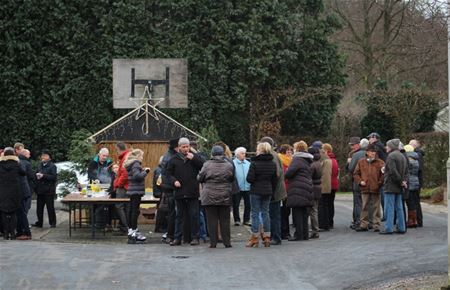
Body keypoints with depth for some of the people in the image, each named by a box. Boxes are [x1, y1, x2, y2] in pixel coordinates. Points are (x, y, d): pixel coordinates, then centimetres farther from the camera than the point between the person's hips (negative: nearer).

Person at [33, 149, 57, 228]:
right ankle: (39, 222, 17)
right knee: (39, 207, 9)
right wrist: (37, 175, 1)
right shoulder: (40, 165, 14)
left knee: (50, 207, 0)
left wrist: (43, 176, -19)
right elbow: (36, 175, 25)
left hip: (49, 191, -6)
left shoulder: (52, 166, -6)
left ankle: (52, 223, 8)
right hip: (40, 190, 6)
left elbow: (54, 177, -17)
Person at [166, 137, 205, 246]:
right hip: (179, 192, 1)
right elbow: (169, 173, 11)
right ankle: (177, 238, 12)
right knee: (179, 216, 8)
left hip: (193, 192, -1)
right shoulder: (174, 159, 7)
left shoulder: (195, 157, 4)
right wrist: (174, 181, -7)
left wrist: (193, 159, -14)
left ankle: (195, 237, 9)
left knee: (194, 215, 2)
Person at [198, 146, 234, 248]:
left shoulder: (207, 165, -7)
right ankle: (227, 242, 8)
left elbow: (200, 178, 0)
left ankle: (213, 242, 2)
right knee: (225, 220, 8)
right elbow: (232, 179, 9)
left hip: (209, 196, -2)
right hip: (225, 197, 2)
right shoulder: (229, 165, -1)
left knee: (212, 220, 3)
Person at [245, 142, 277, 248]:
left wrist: (254, 182, 6)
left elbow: (249, 178, -15)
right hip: (268, 191, 5)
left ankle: (255, 238, 2)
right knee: (265, 213, 11)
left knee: (255, 214, 1)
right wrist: (272, 191, 15)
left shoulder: (254, 163, -13)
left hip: (256, 191, -5)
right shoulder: (273, 164, 4)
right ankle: (267, 237, 11)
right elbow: (275, 180, 8)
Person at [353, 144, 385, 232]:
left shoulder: (380, 163, 2)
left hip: (376, 189, -2)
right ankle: (364, 225, 13)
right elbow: (356, 174, 13)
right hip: (365, 188, 2)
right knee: (364, 207, 7)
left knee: (376, 207, 2)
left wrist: (380, 183, -15)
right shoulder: (361, 162, 9)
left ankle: (376, 225, 8)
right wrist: (360, 181, -2)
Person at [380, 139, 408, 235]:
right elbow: (406, 170, 16)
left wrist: (400, 181, -13)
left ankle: (388, 228, -7)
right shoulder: (402, 156, 16)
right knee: (399, 208, 12)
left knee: (389, 208, -6)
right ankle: (401, 228, 14)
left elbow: (393, 171, -22)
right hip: (399, 187, 9)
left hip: (391, 186, -9)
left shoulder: (391, 156, -14)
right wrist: (403, 181, 4)